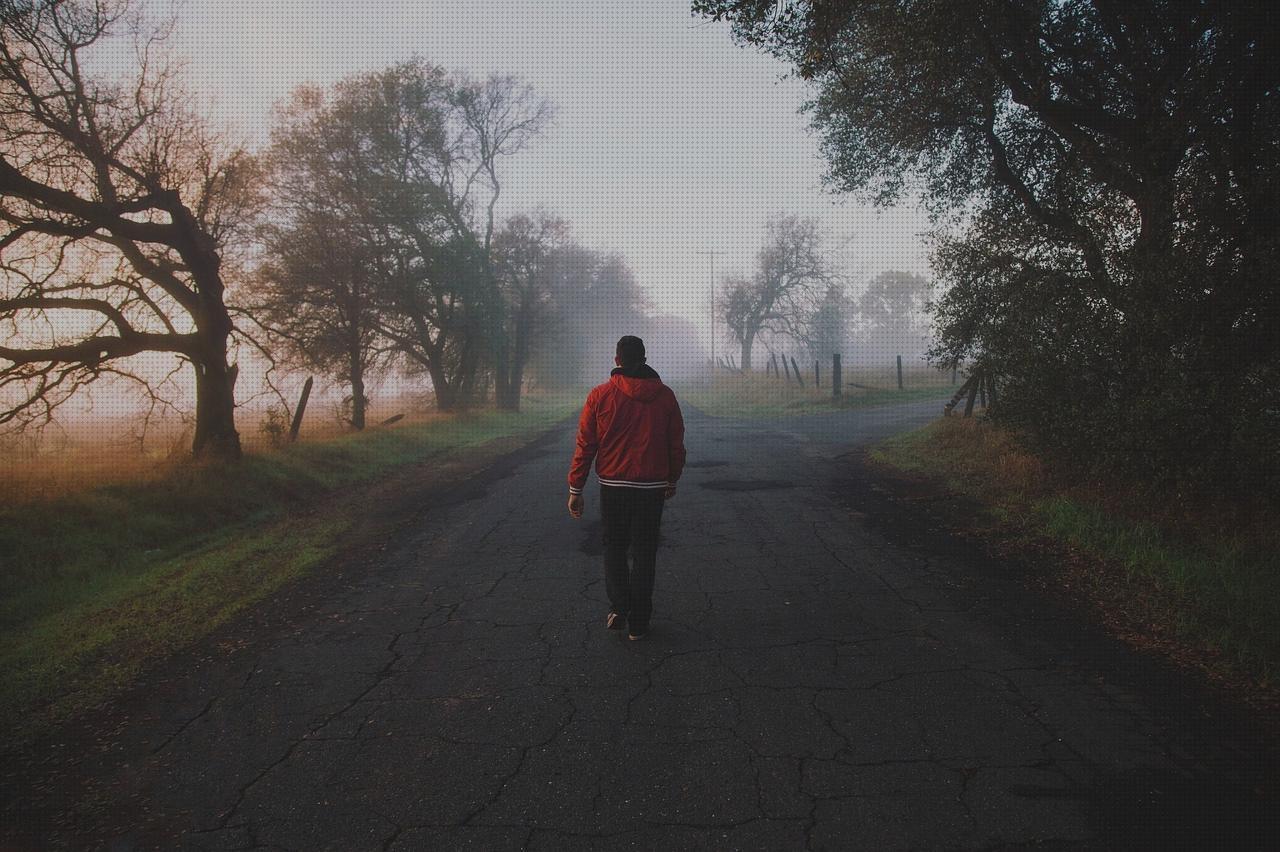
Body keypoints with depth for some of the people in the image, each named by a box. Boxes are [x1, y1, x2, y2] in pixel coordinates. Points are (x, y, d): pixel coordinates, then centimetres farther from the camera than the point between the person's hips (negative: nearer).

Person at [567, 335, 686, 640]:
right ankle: (638, 622, 14)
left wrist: (575, 489, 1)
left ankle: (618, 608, 5)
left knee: (614, 548, 17)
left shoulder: (600, 395, -5)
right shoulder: (665, 395, 0)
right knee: (644, 553, 10)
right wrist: (672, 480, 20)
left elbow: (585, 445, -4)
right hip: (652, 488, 1)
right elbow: (676, 444, 7)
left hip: (612, 486, -1)